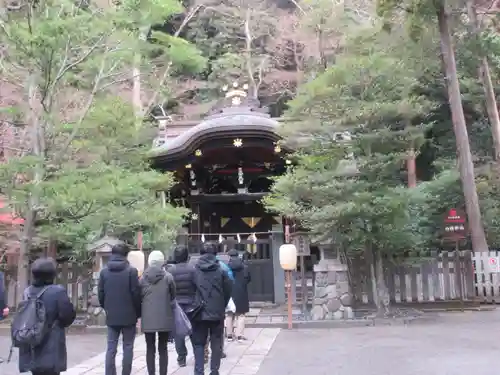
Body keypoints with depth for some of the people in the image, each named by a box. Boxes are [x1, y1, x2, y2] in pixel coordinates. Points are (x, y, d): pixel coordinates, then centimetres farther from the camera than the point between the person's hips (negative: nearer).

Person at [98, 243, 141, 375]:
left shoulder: (104, 271, 1)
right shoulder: (131, 271, -10)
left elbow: (100, 294, 5)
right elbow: (136, 294, -9)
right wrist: (138, 313, 3)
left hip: (111, 316, 3)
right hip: (129, 315, -3)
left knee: (111, 348, 8)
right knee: (128, 348, 7)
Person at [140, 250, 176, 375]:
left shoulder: (143, 278, 0)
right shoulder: (167, 277, -6)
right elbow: (173, 296, 0)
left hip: (147, 318, 1)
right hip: (164, 318, -1)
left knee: (150, 348, 10)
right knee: (163, 348, 9)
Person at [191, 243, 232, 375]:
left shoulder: (194, 269, -1)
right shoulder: (220, 270, -2)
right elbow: (228, 289, -4)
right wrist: (222, 306, 8)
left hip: (200, 312, 0)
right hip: (217, 312, 0)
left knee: (198, 343, 9)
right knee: (216, 343, 10)